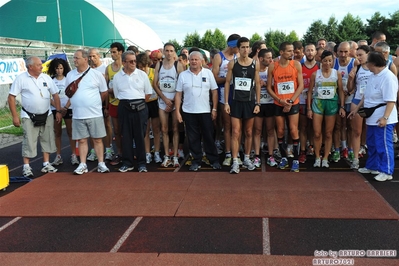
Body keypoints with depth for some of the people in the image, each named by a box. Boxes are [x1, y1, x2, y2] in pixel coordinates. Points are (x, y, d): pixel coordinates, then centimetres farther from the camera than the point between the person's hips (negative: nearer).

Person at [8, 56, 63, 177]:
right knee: (29, 142, 0)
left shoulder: (46, 78, 2)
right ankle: (26, 167, 10)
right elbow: (11, 97, -7)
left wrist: (58, 111, 3)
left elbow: (55, 95, 8)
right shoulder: (21, 79, -8)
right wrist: (15, 116, -10)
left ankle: (46, 164, 19)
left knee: (47, 140, 9)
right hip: (29, 117, -4)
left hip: (46, 115, 4)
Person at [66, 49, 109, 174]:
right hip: (77, 115, 3)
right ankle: (82, 165, 15)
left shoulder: (96, 74, -2)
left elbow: (104, 93, 5)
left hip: (95, 114, -3)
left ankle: (101, 164, 11)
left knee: (97, 140, 3)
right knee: (82, 140, 8)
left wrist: (94, 103, 8)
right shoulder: (70, 75, 7)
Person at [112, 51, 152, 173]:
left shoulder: (142, 74, 3)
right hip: (124, 108, 1)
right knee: (126, 136, 5)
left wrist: (138, 102, 3)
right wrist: (126, 102, 3)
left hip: (140, 108, -1)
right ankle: (127, 163, 15)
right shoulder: (117, 77, 6)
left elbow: (148, 93, 6)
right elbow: (117, 95, 10)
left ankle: (141, 163, 10)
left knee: (140, 136, 1)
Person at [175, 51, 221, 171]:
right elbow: (178, 94, 3)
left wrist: (214, 109, -2)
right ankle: (196, 161, 19)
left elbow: (214, 91, 2)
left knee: (209, 137, 6)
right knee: (193, 138, 8)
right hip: (188, 112, 1)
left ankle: (214, 160, 17)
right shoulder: (183, 75, 2)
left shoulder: (208, 73, 1)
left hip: (205, 111, -1)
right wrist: (177, 111, -2)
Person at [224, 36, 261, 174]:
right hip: (236, 101, -1)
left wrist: (258, 103, -2)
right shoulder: (232, 63, -1)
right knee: (236, 132, -4)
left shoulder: (255, 64, 0)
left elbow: (257, 84, 3)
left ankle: (247, 158, 25)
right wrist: (226, 102, -4)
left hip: (250, 102, 1)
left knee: (248, 132, 11)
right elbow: (227, 82, 1)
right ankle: (235, 162, -1)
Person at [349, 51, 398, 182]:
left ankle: (386, 172, 9)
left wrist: (385, 117, -29)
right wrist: (356, 109, 21)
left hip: (382, 119, -10)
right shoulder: (372, 77, 11)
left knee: (383, 145, -1)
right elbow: (366, 95, 20)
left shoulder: (388, 77, -19)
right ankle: (372, 166, 34)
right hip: (372, 117, 10)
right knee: (372, 144, 19)